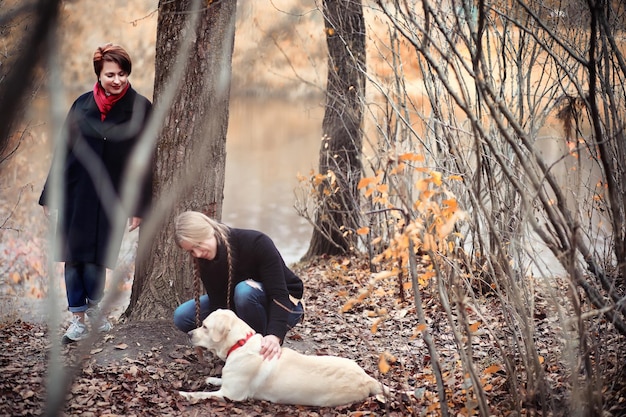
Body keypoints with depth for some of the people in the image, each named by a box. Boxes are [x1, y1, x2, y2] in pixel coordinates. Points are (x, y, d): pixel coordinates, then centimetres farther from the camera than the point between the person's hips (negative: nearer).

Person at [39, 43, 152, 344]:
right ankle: (78, 318, 15)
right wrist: (49, 195, 9)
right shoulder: (82, 105, 2)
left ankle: (94, 306, 20)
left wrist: (138, 207, -5)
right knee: (73, 257, 3)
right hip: (75, 193, 3)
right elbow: (63, 150, 8)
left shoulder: (140, 108, -5)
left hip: (111, 197, -2)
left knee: (95, 260, -4)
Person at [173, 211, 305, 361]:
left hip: (286, 305, -6)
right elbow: (218, 302, -17)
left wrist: (275, 335, -51)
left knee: (245, 290, -39)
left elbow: (279, 294, -36)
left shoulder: (256, 243, -30)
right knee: (182, 316, -11)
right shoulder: (206, 262, -14)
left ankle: (261, 352, -17)